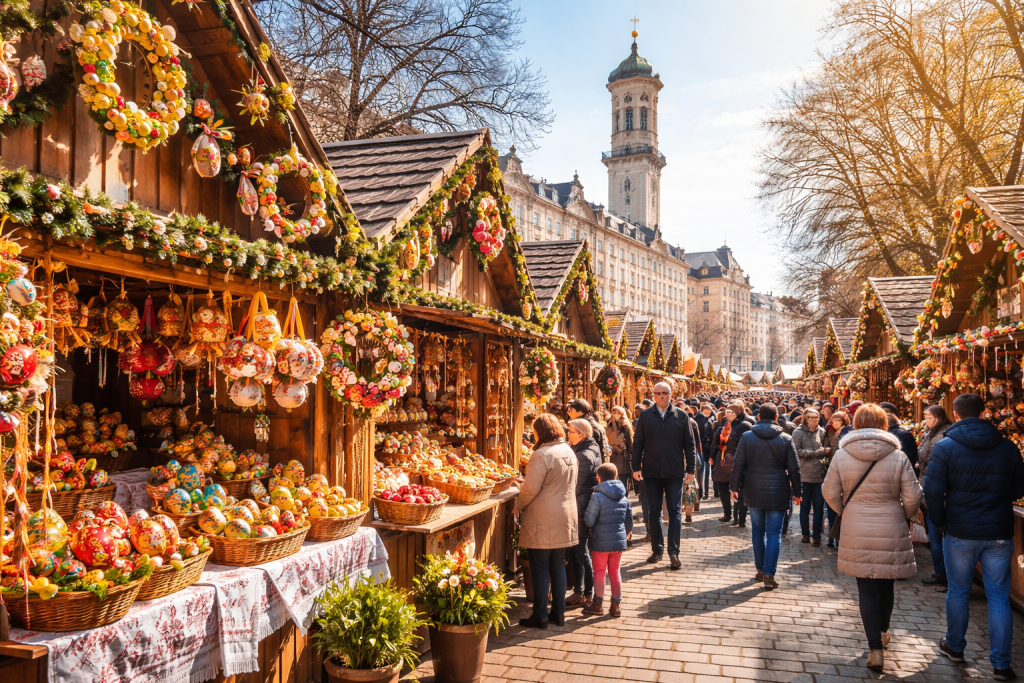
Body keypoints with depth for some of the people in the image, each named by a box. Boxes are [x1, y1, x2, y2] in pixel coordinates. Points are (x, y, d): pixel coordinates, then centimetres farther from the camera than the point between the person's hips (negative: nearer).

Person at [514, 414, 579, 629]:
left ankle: (540, 616, 8)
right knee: (558, 566, 15)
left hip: (543, 521, -8)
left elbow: (531, 488, -20)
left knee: (540, 568, 2)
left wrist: (518, 506, -2)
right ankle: (558, 612, 21)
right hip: (565, 518, 8)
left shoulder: (542, 455, -17)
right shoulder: (569, 452, 8)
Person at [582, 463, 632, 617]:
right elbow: (629, 520, 12)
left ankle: (598, 605, 17)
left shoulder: (597, 497, -16)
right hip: (619, 541, 5)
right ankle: (616, 606, 20)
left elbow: (589, 521, -17)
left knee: (599, 572, 8)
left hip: (601, 542, -5)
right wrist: (625, 532, 32)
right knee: (615, 572, 15)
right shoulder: (624, 498, 3)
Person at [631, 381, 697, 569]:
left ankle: (674, 552, 5)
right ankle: (657, 550, 19)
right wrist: (636, 467, -3)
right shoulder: (645, 415, 3)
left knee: (675, 511, 1)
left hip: (675, 472, -1)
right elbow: (637, 443, 3)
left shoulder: (681, 416, 2)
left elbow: (689, 444, 3)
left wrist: (691, 468, -1)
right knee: (653, 511, 8)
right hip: (651, 471, 1)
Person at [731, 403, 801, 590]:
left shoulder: (747, 437, -2)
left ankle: (761, 569, 21)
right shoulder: (786, 439, -3)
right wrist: (797, 491, 9)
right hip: (778, 493, -1)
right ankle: (769, 574, -4)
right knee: (774, 533, 2)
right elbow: (794, 468, 0)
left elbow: (738, 465, -2)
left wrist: (735, 487, 7)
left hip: (754, 492, 1)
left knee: (758, 530, 14)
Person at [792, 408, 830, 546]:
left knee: (818, 507, 4)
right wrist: (815, 452, -11)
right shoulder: (798, 433, -2)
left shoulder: (822, 432, 8)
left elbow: (827, 450, 9)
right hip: (804, 475, -2)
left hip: (819, 475, 2)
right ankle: (805, 534, 18)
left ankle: (816, 536, 11)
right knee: (805, 507, 8)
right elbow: (797, 452, -9)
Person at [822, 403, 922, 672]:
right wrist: (903, 517, 13)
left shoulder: (841, 455, -6)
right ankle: (882, 632, 39)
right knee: (886, 583, 20)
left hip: (856, 532, 0)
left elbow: (830, 492, -2)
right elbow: (912, 497, -6)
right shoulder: (898, 456, -8)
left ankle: (875, 648, 2)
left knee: (867, 588, 7)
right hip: (891, 532, 1)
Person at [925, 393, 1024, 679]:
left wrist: (941, 522, 2)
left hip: (960, 532, -2)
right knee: (999, 598, 8)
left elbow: (933, 492, -12)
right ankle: (1001, 664, 11)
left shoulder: (944, 448, -10)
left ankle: (955, 646, 30)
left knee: (958, 592, 14)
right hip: (999, 534, 2)